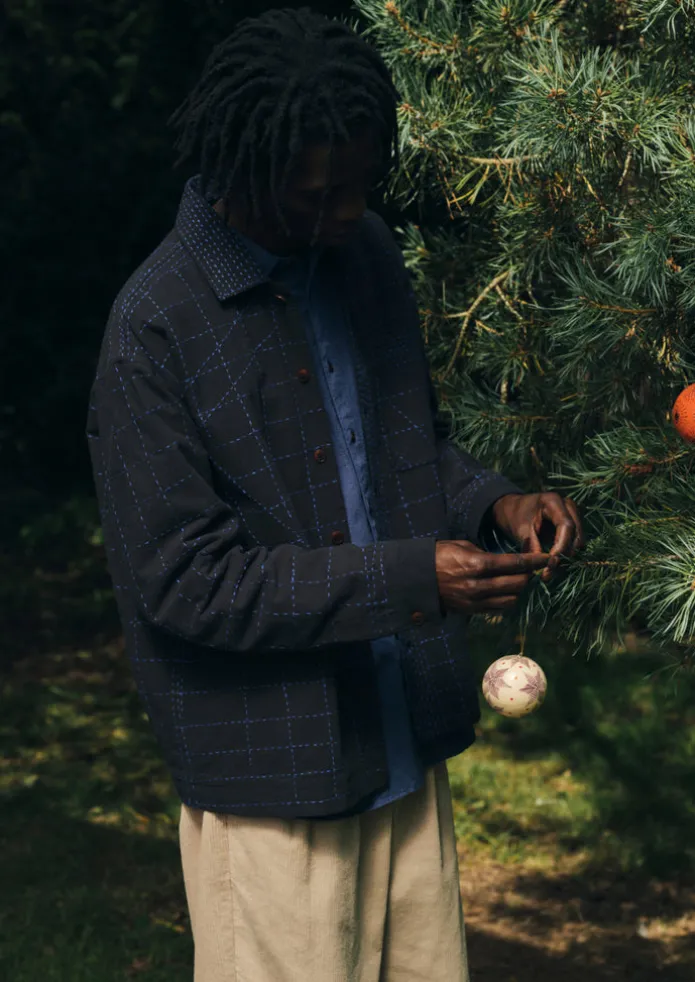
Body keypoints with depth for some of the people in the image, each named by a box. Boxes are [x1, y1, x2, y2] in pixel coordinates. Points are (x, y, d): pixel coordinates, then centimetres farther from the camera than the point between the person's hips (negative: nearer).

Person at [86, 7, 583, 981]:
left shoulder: (365, 252, 4)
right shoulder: (157, 328, -17)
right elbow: (181, 579, -18)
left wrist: (494, 502, -3)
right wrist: (407, 579, -23)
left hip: (406, 746, 7)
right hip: (273, 773, -6)